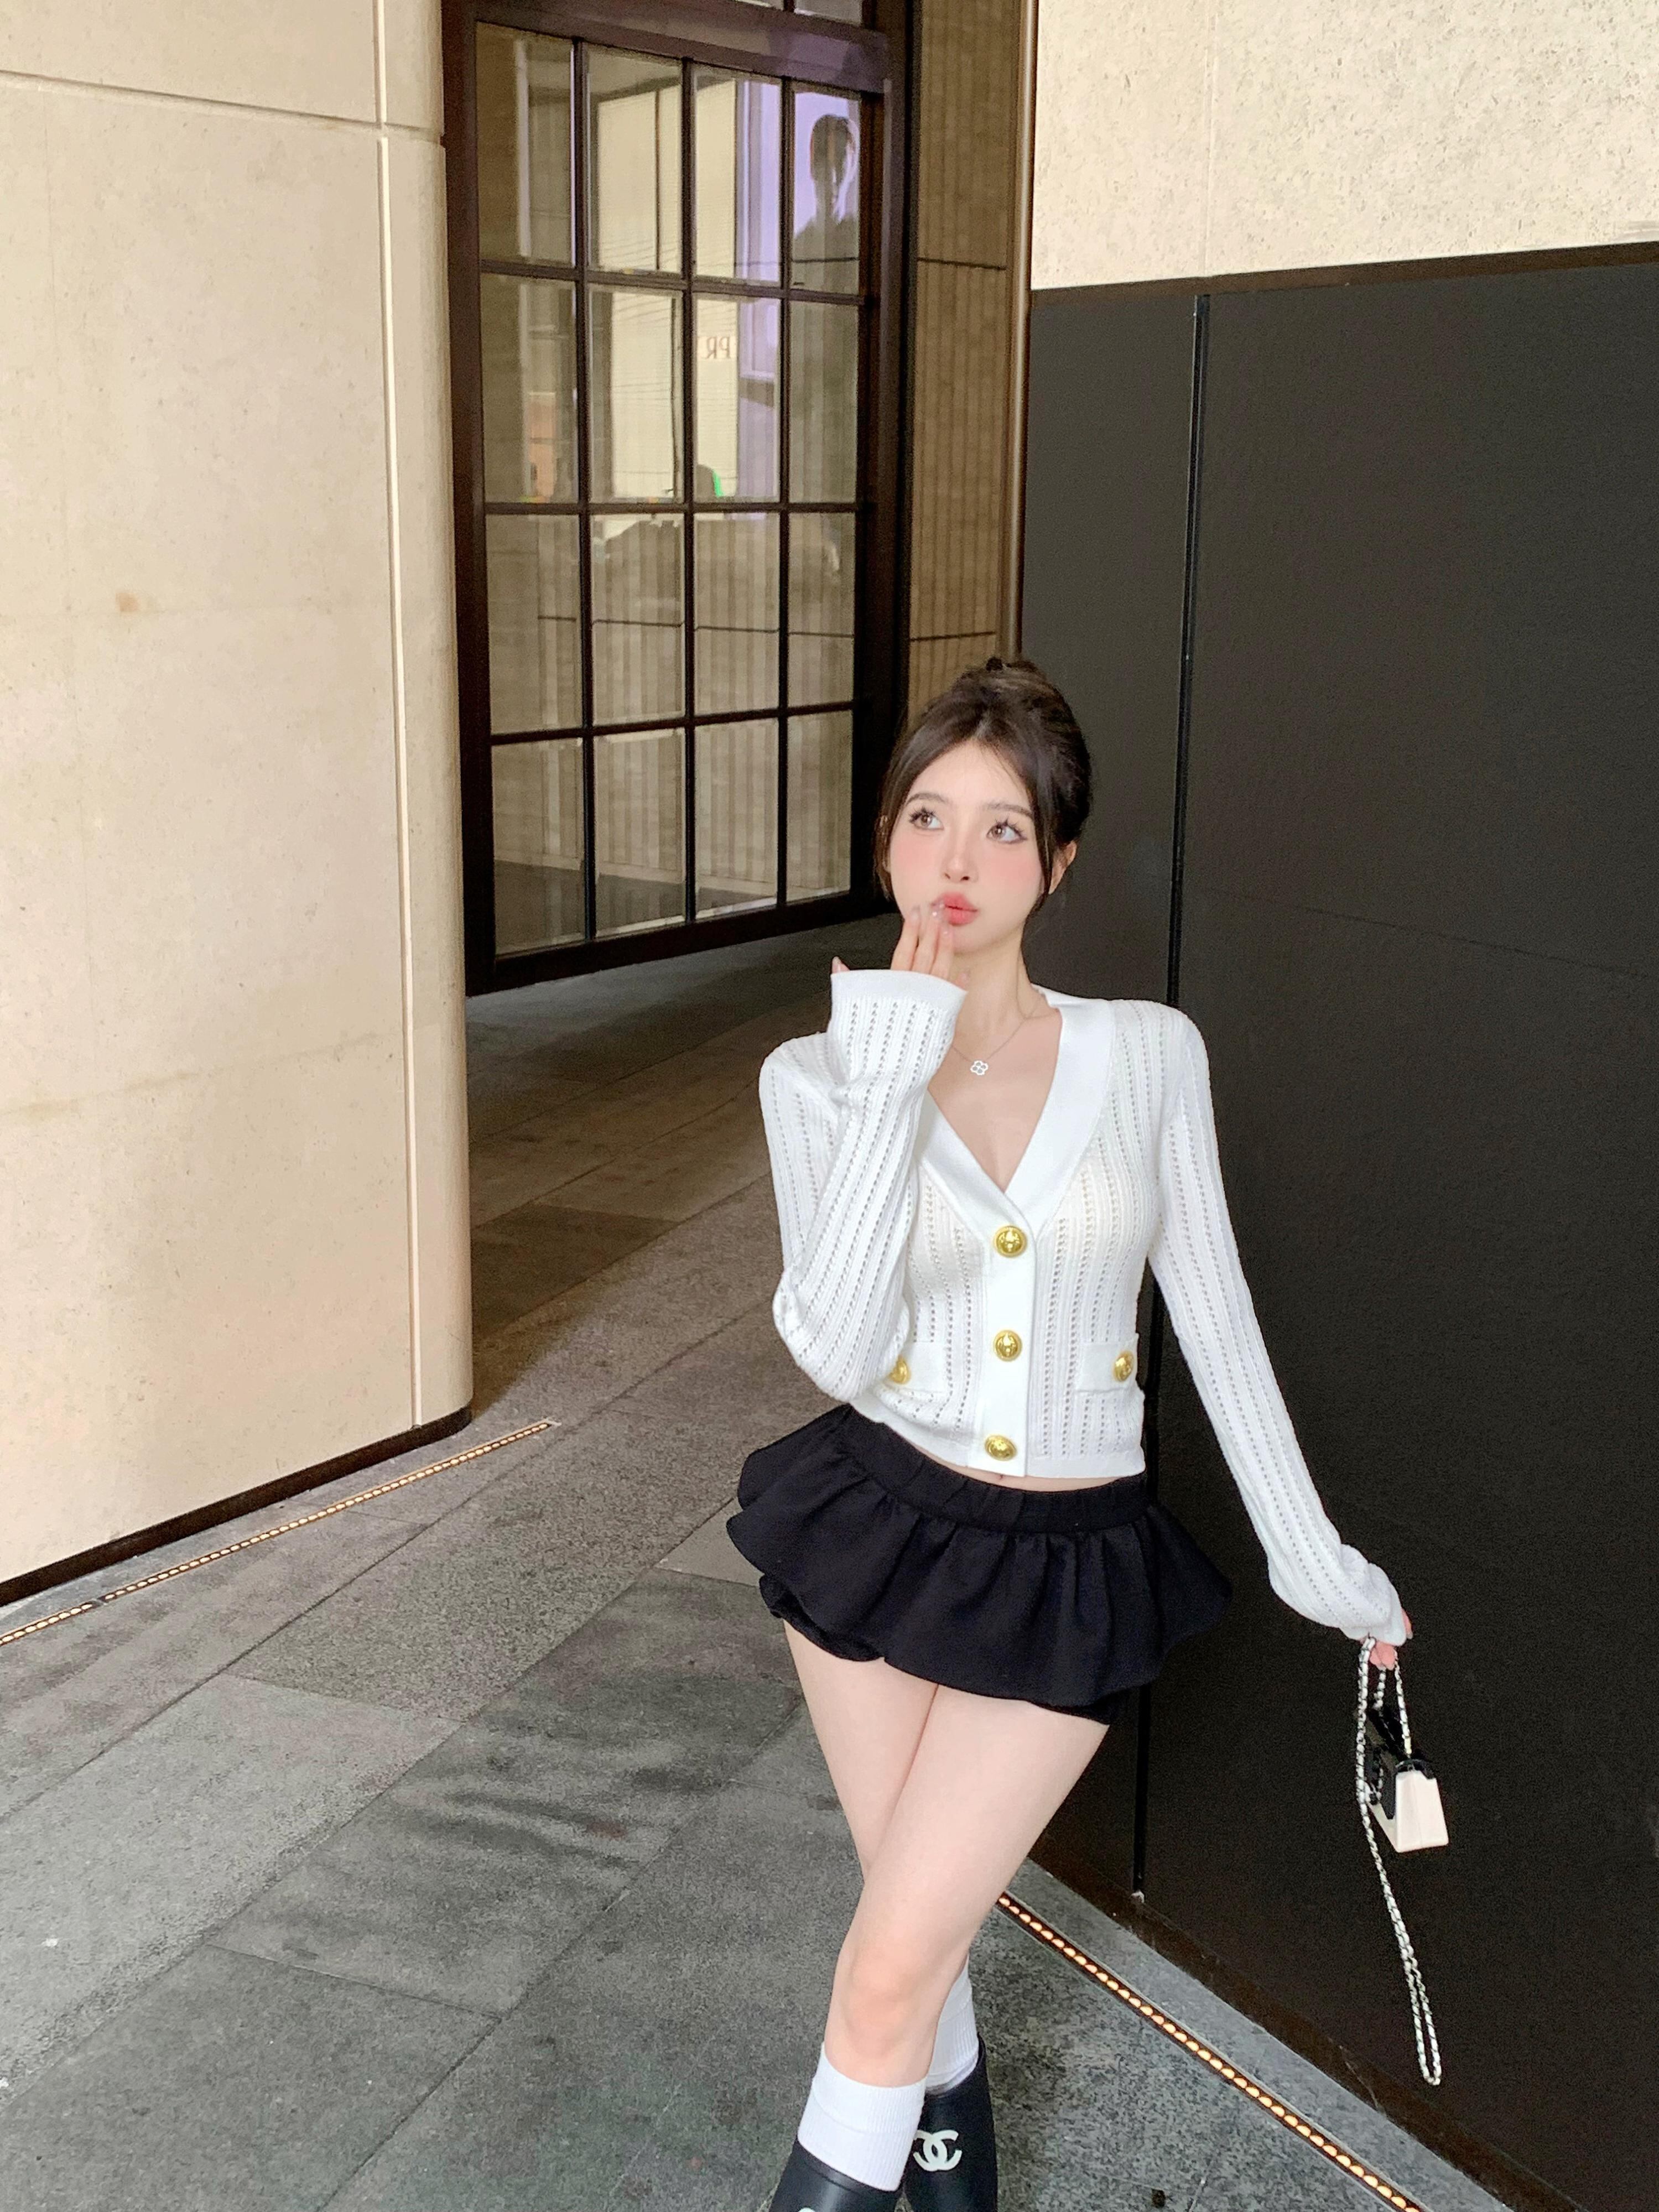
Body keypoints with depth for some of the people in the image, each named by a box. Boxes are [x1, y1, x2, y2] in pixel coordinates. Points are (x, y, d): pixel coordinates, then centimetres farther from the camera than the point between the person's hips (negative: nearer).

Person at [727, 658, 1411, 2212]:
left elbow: (1215, 1316, 2)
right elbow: (837, 1347, -20)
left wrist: (1310, 1554, 5)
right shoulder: (821, 1074, -7)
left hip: (1067, 1569, -1)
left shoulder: (1150, 1054, -6)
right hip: (882, 1519, 1)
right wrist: (894, 1074, -25)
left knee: (890, 1963, -3)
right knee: (923, 1916, 18)